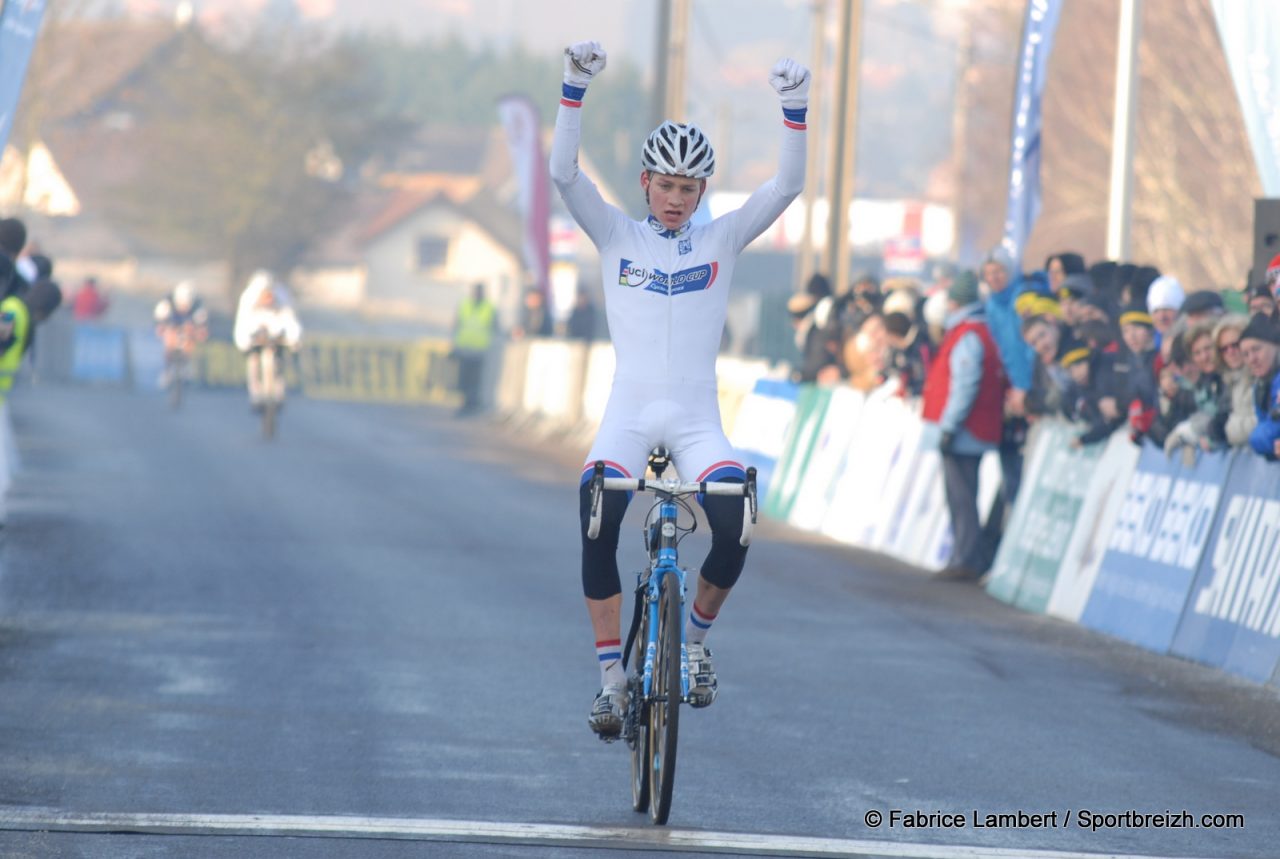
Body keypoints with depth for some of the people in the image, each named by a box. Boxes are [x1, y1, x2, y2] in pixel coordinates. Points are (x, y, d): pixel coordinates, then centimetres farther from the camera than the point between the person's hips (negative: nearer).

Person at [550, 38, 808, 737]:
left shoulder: (721, 240, 7)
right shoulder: (617, 237, 7)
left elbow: (787, 186, -4)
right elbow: (563, 172, -6)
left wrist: (794, 108, -16)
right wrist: (575, 89, -18)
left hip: (697, 422, 0)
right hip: (628, 416, 0)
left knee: (734, 528, -24)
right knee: (596, 526, -26)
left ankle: (696, 637, 6)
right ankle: (611, 675, -15)